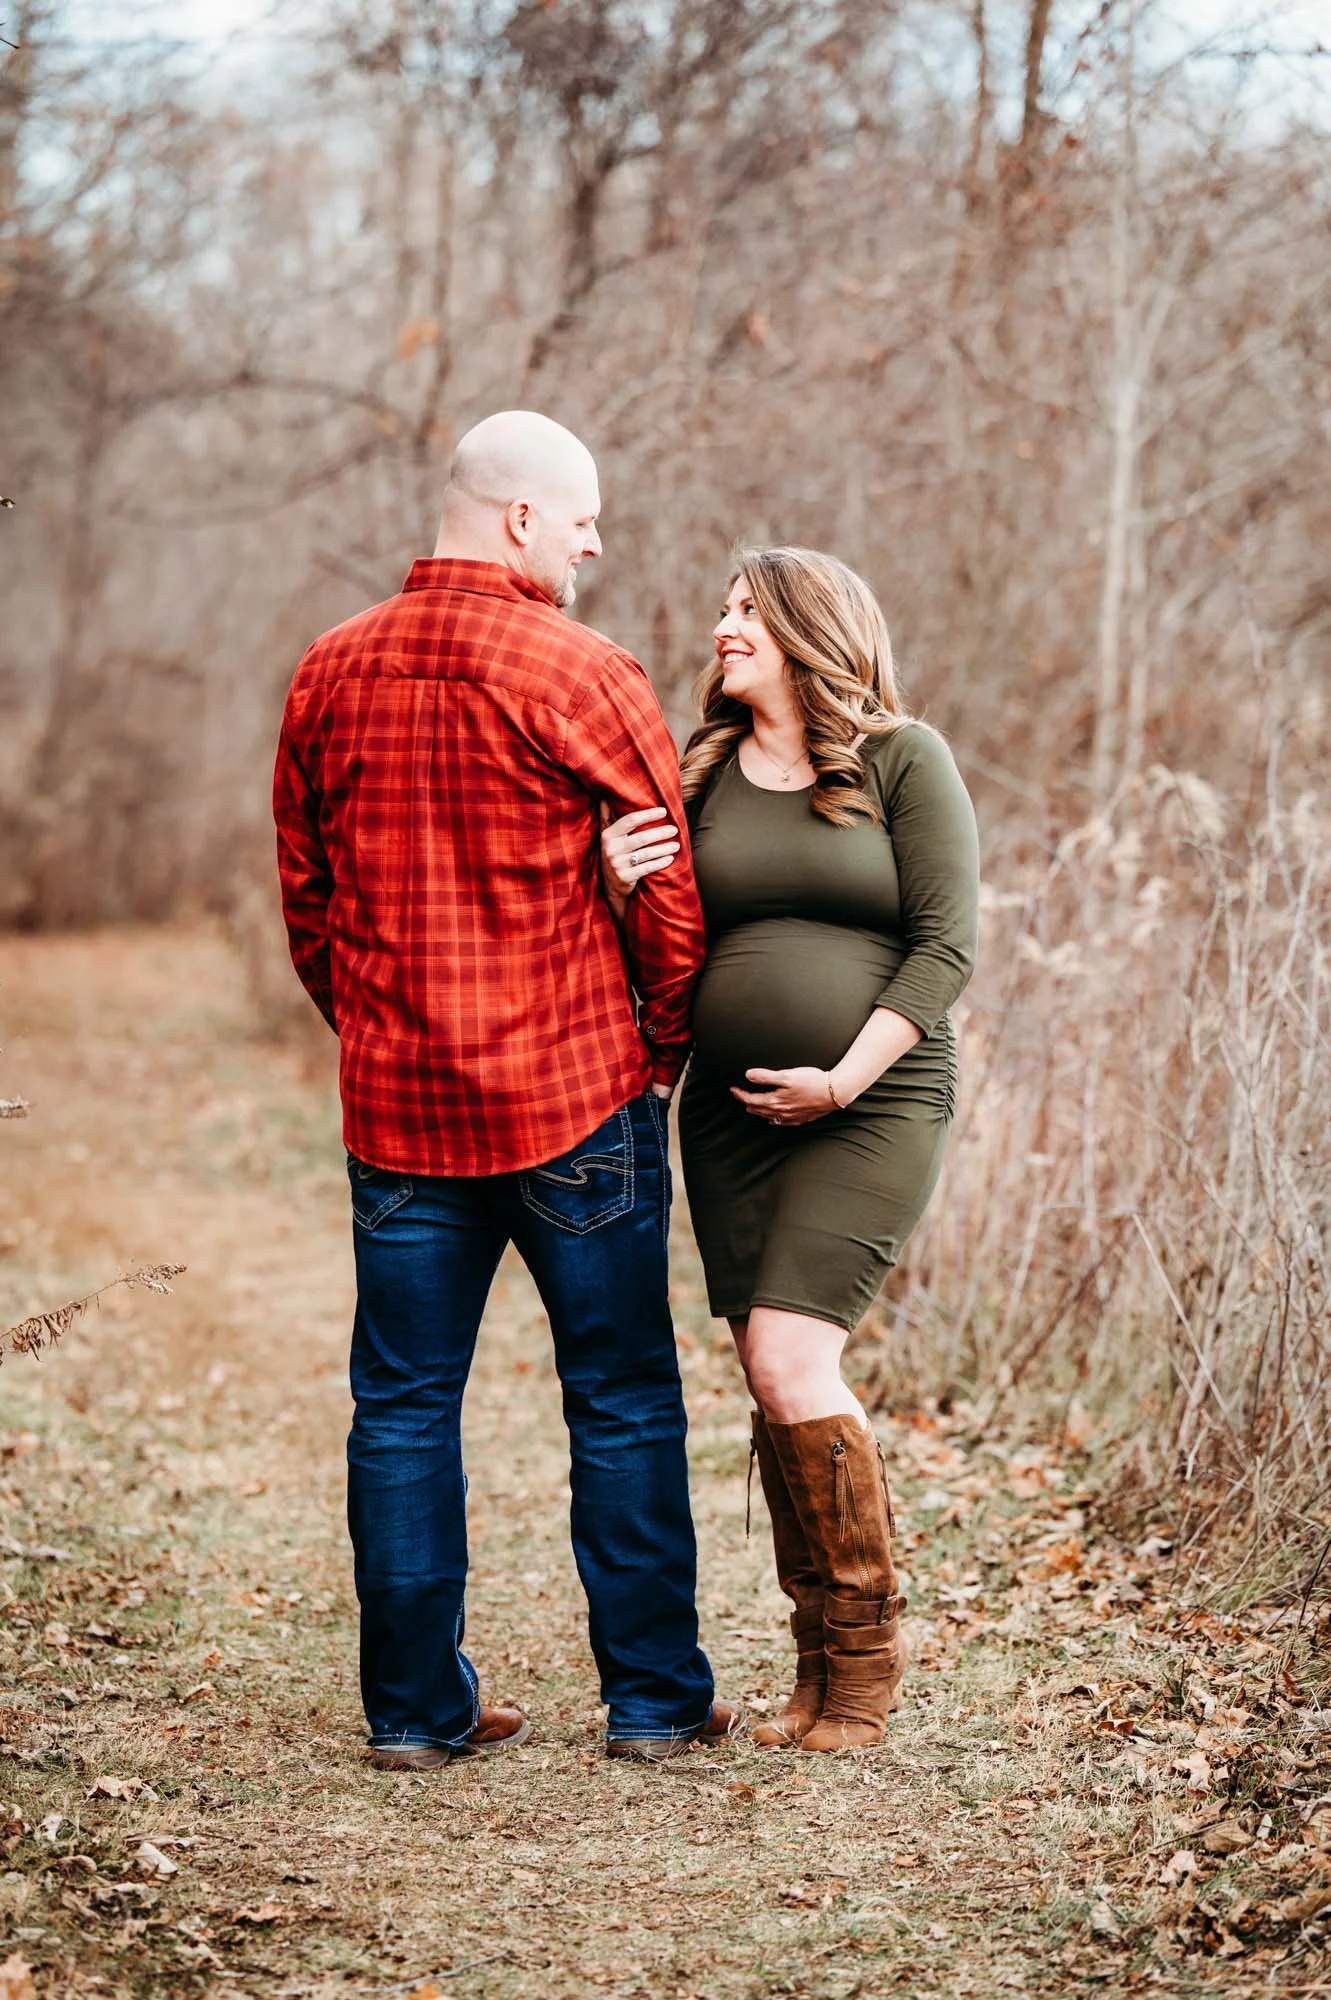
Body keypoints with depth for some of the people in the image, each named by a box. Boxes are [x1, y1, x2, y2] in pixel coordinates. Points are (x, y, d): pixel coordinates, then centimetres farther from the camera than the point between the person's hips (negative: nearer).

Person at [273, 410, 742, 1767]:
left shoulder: (329, 676, 5)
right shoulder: (583, 679, -10)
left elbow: (304, 903, 11)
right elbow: (672, 900, -8)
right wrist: (661, 1054, 7)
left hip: (393, 1106, 4)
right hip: (574, 1098, -4)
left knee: (402, 1408, 10)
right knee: (622, 1404, 7)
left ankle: (414, 1708, 15)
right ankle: (652, 1701, 13)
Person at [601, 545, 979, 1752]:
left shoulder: (903, 759, -2)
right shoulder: (701, 772, 10)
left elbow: (947, 943, -6)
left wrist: (842, 1078, -14)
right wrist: (617, 890, -11)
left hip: (876, 1105, -5)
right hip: (729, 1112, 5)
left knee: (790, 1362, -15)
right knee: (773, 1387, 5)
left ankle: (870, 1644, 2)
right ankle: (819, 1662, 16)